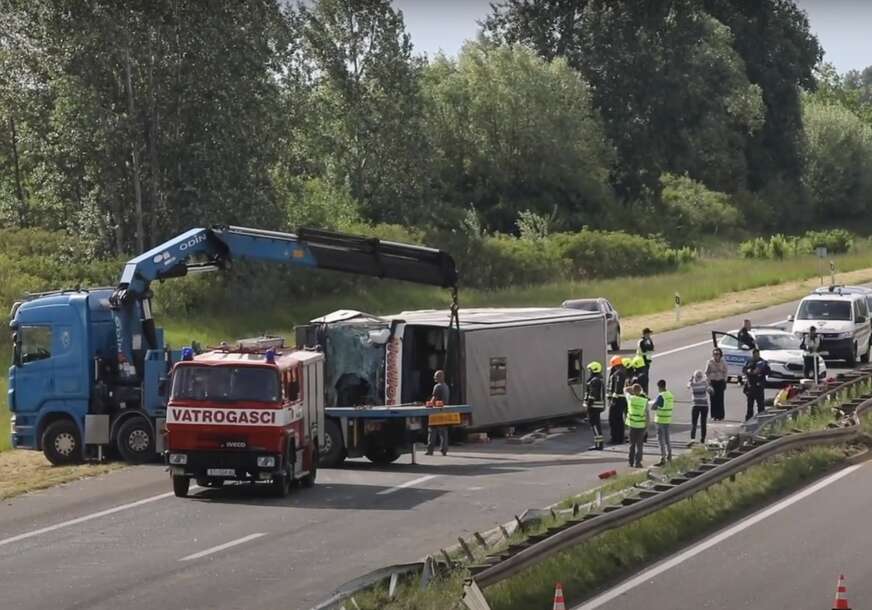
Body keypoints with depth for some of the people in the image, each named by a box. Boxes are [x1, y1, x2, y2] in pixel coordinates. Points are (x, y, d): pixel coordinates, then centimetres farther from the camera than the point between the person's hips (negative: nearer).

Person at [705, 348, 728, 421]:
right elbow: (707, 373, 3)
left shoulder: (723, 363, 1)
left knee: (720, 399, -3)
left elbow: (725, 373, 9)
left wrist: (725, 382, 5)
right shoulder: (710, 362, -2)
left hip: (720, 382, 0)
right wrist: (708, 382, -3)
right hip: (713, 382, 0)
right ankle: (714, 416, 6)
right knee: (713, 399, -2)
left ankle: (720, 416, 4)